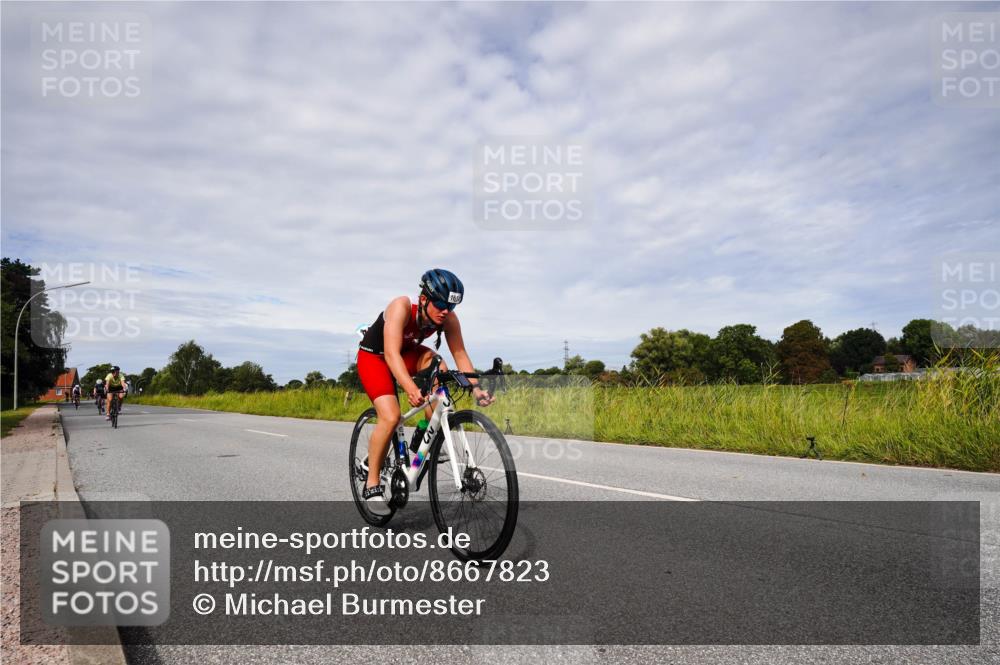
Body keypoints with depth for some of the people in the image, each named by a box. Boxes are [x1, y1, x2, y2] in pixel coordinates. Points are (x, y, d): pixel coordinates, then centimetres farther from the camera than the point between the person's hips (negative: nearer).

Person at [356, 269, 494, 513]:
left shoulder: (448, 318, -21)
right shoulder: (402, 307, -35)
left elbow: (459, 353, -17)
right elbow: (391, 354, -44)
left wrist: (476, 388, -31)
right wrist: (410, 388, -58)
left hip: (406, 353, 5)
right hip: (374, 356, -5)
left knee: (437, 365, -26)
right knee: (391, 417, -23)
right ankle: (372, 486, -5)